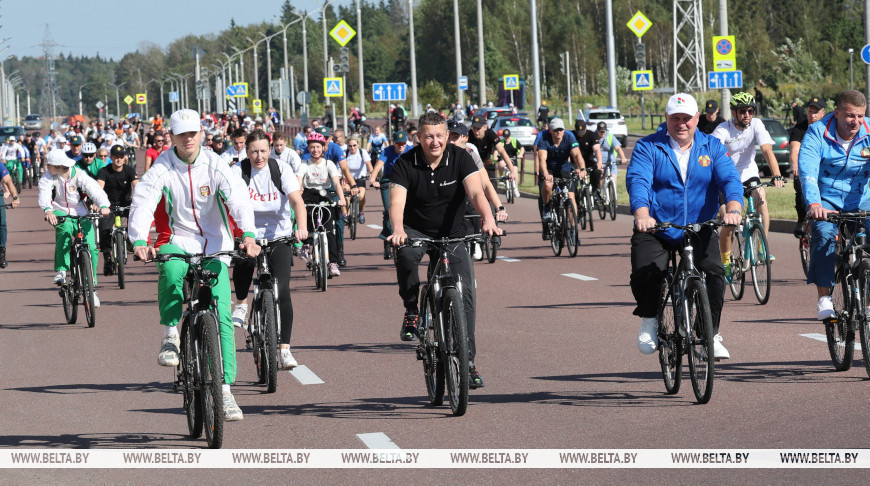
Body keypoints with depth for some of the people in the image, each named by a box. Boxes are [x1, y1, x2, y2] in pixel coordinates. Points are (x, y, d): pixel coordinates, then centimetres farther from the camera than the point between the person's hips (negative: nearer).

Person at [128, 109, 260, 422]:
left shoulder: (214, 165, -7)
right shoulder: (162, 169, -8)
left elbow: (238, 198, -19)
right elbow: (142, 203, -19)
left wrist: (248, 235, -37)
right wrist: (140, 241, -38)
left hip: (214, 245, 1)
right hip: (177, 240, -1)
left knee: (221, 315, -10)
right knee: (171, 270, -38)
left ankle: (225, 389, -6)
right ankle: (170, 335, -15)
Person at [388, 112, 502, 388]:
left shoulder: (460, 158, -11)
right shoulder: (406, 164, -13)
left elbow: (476, 192, -24)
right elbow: (397, 202, -24)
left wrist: (488, 220, -45)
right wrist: (398, 230, -45)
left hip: (452, 234, 1)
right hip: (416, 231, -1)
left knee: (465, 291, -13)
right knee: (405, 253, -36)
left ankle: (468, 361, -7)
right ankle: (411, 311, -13)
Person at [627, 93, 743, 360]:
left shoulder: (712, 147, 6)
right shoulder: (648, 147, 0)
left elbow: (730, 179, -7)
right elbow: (637, 181, -15)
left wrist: (733, 209, -29)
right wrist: (642, 215, -35)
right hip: (656, 229, -1)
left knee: (714, 272, -21)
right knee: (644, 273, -24)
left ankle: (711, 336, -5)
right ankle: (649, 318, 8)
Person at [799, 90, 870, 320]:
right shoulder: (817, 133, -14)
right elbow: (807, 171, -26)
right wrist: (814, 204, -44)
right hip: (826, 199, -2)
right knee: (824, 235, -30)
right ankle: (824, 299, -28)